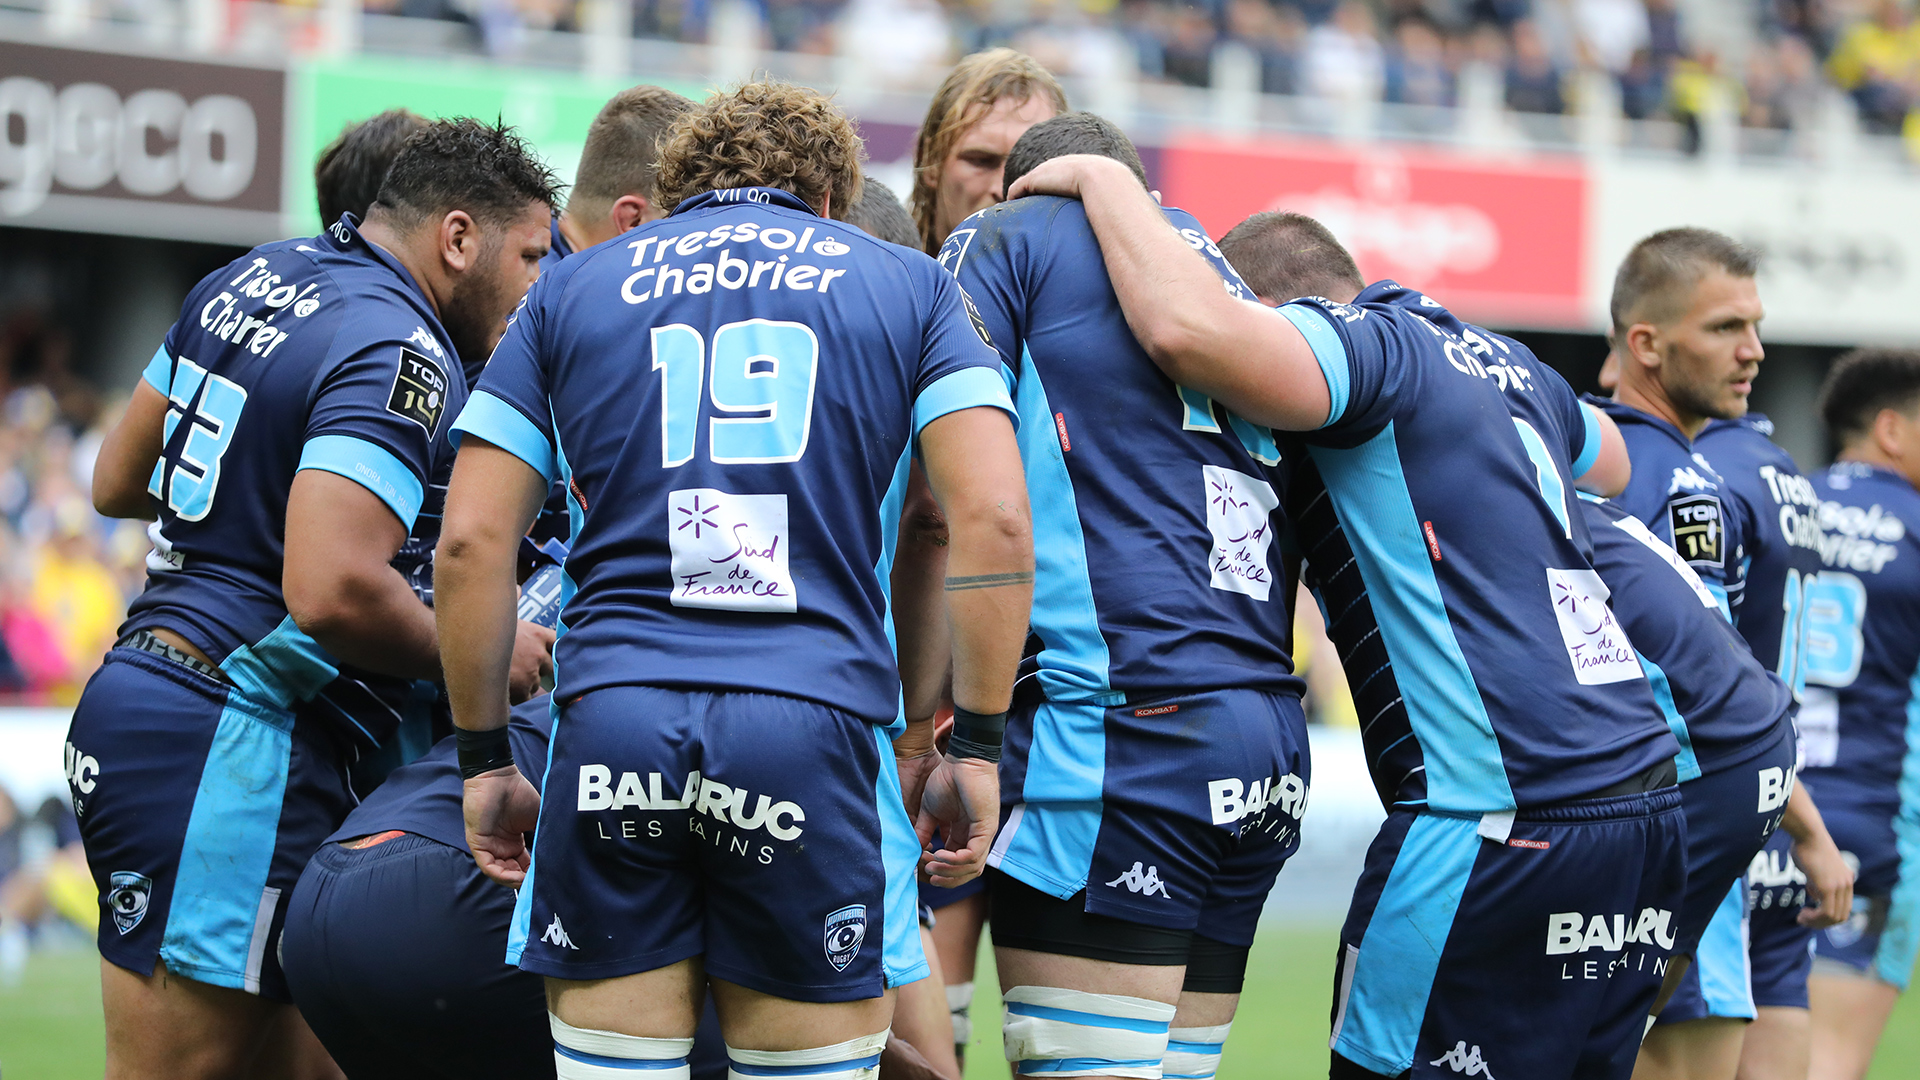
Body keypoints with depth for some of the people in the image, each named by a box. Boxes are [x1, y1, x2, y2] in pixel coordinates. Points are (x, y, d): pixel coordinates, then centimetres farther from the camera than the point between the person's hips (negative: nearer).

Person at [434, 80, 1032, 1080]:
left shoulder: (569, 291, 18)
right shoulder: (906, 285, 15)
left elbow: (470, 544, 10)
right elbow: (992, 521, 2)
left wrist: (483, 761, 17)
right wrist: (974, 746, 6)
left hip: (610, 728, 1)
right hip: (815, 723, -1)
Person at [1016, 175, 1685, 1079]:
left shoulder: (1364, 342, -5)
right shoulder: (1503, 361, 21)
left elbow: (1192, 329, -25)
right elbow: (1610, 461, 42)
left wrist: (1108, 182, -9)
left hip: (1505, 825, -9)